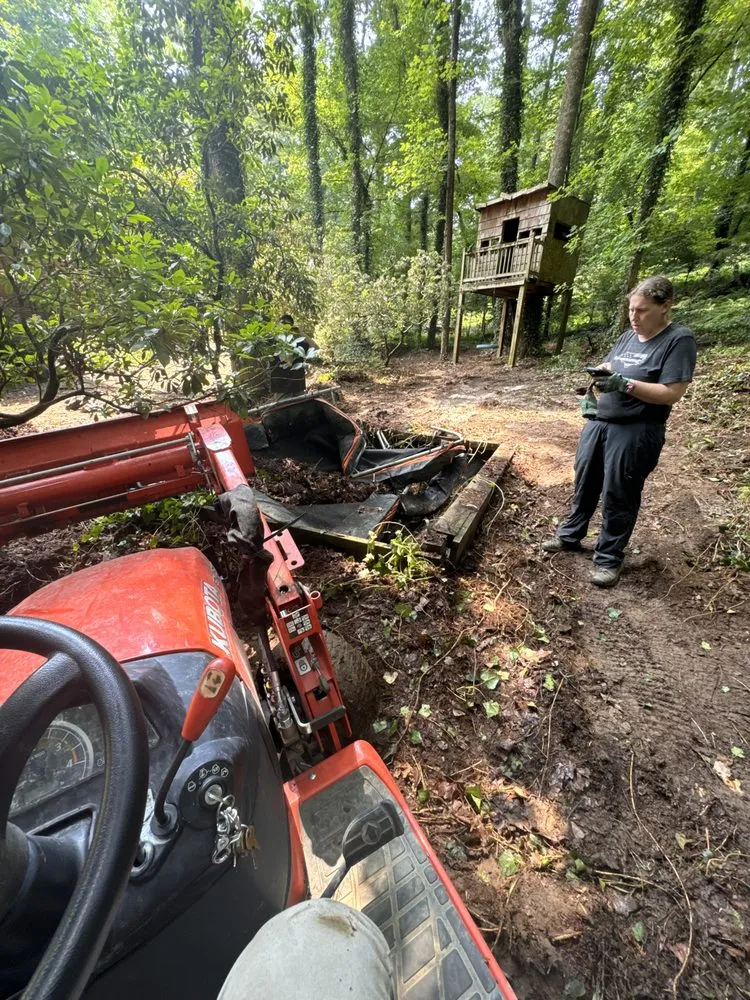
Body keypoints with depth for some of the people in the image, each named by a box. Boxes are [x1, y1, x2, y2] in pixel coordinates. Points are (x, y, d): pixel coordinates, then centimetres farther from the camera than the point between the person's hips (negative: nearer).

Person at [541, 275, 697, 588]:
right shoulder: (628, 336, 11)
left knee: (618, 496, 2)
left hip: (635, 433, -6)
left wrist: (624, 384, -24)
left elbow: (671, 394, -16)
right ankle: (570, 535, 31)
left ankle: (608, 558, 16)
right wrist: (598, 377, -5)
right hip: (597, 423, 7)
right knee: (584, 483, 14)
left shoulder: (679, 340, -9)